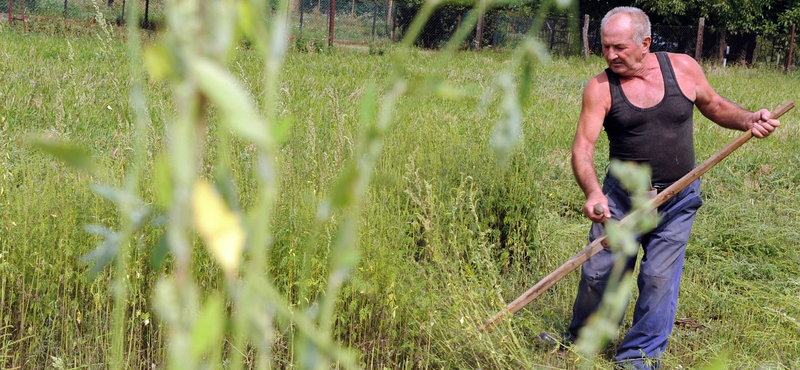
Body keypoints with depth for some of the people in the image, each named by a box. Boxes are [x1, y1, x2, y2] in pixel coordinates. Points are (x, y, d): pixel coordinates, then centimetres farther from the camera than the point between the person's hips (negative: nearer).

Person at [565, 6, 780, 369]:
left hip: (677, 200, 0)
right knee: (598, 272, 6)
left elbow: (714, 106, 11)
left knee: (659, 277, -1)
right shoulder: (600, 87, -11)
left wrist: (748, 119, -9)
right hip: (621, 196, 0)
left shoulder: (683, 67, -6)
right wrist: (592, 192, -36)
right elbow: (582, 148, -18)